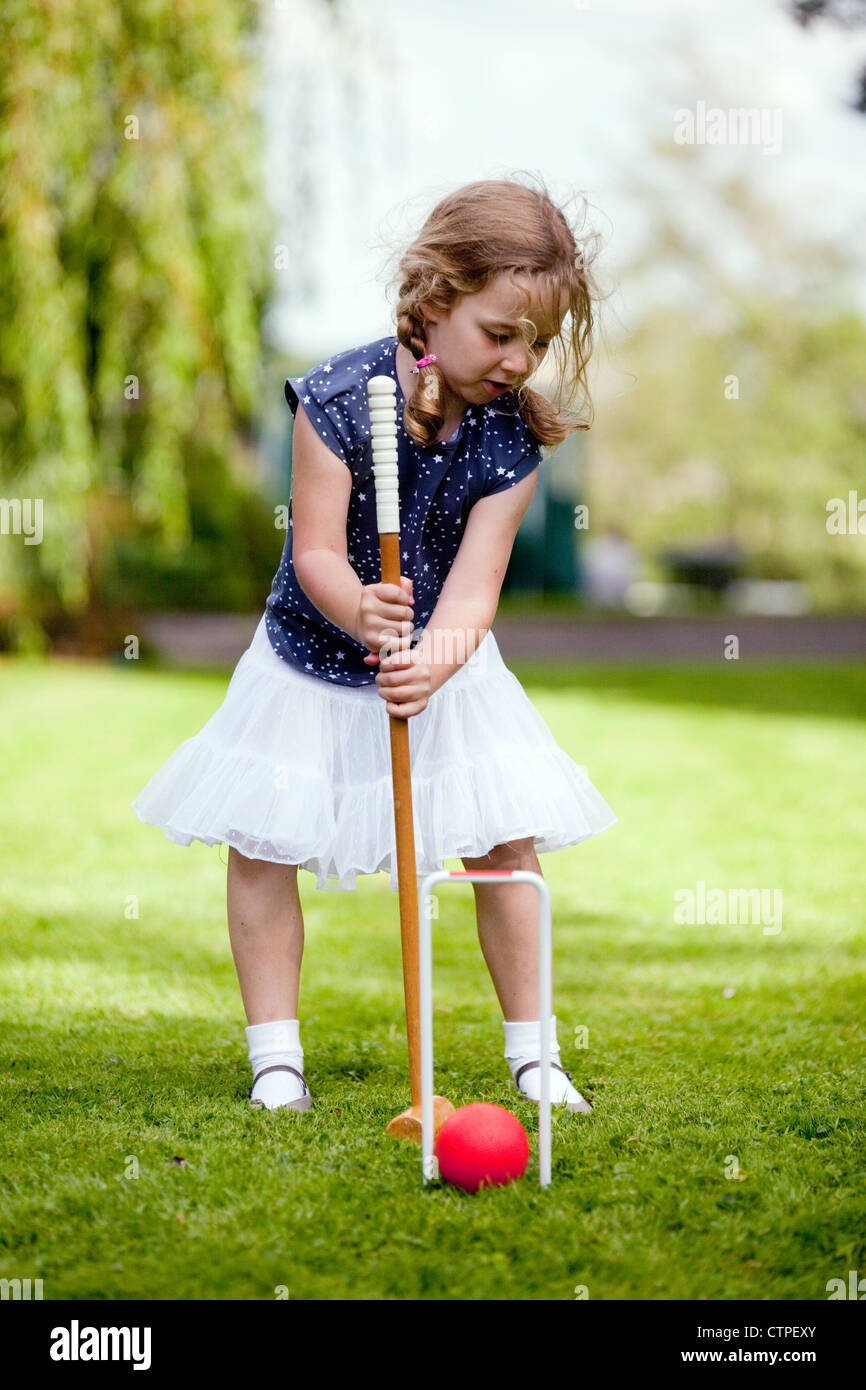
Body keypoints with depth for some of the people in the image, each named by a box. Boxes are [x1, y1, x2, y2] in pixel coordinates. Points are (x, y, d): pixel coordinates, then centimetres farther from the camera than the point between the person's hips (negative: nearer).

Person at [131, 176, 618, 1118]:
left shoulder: (511, 436, -16)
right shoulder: (339, 398, -23)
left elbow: (474, 582, -22)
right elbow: (316, 552, -23)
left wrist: (432, 660, -43)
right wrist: (362, 615, -45)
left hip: (446, 664, 2)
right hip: (314, 657, -1)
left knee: (508, 844, -1)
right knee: (262, 844, -2)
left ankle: (531, 1053, 14)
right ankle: (275, 1057, 11)